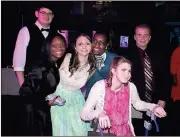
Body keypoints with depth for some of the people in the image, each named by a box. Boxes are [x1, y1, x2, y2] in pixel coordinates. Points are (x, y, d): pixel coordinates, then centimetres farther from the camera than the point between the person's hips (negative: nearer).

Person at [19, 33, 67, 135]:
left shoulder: (58, 66, 3)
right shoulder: (41, 68, -20)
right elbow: (25, 91, -22)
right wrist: (46, 101, -24)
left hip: (49, 111, 7)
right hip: (36, 113, -7)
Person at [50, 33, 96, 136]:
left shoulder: (91, 65, -5)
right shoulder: (68, 57, -12)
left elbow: (80, 84, -6)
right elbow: (64, 79, -12)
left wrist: (67, 76, -3)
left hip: (76, 97, 2)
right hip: (61, 95, -2)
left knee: (79, 129, 2)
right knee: (60, 128, 5)